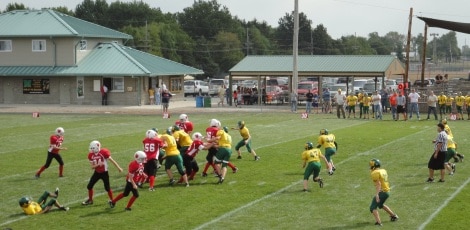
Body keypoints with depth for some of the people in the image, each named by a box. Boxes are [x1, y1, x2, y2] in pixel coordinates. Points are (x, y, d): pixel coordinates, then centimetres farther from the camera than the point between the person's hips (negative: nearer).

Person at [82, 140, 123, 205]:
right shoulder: (91, 155, -5)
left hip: (104, 173, -5)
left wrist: (118, 167, -15)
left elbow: (112, 160, -15)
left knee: (107, 188, -3)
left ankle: (112, 201, 18)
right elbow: (92, 167, -3)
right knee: (89, 186, 6)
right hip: (97, 172, 5)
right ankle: (90, 200, 25)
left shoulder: (104, 152, -20)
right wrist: (97, 164, -24)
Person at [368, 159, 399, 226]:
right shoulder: (383, 171, 12)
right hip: (387, 191, 9)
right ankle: (394, 216, 42)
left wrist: (377, 194, -24)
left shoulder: (375, 173, -14)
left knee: (373, 207, -6)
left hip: (382, 192, -9)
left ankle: (378, 222, -21)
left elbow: (378, 184, -21)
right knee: (380, 205, 32)